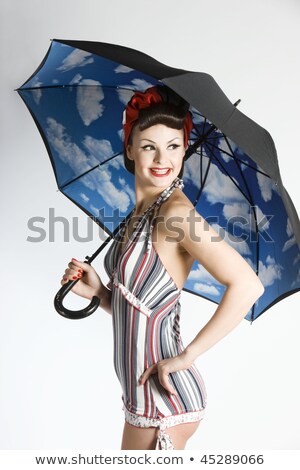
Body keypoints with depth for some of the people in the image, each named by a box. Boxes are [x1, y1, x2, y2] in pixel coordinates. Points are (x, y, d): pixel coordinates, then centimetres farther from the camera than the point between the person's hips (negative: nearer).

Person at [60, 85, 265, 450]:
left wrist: (186, 356, -22)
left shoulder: (175, 211, -19)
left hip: (164, 395, -8)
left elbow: (247, 285, -28)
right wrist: (97, 292, -6)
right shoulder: (139, 214, 6)